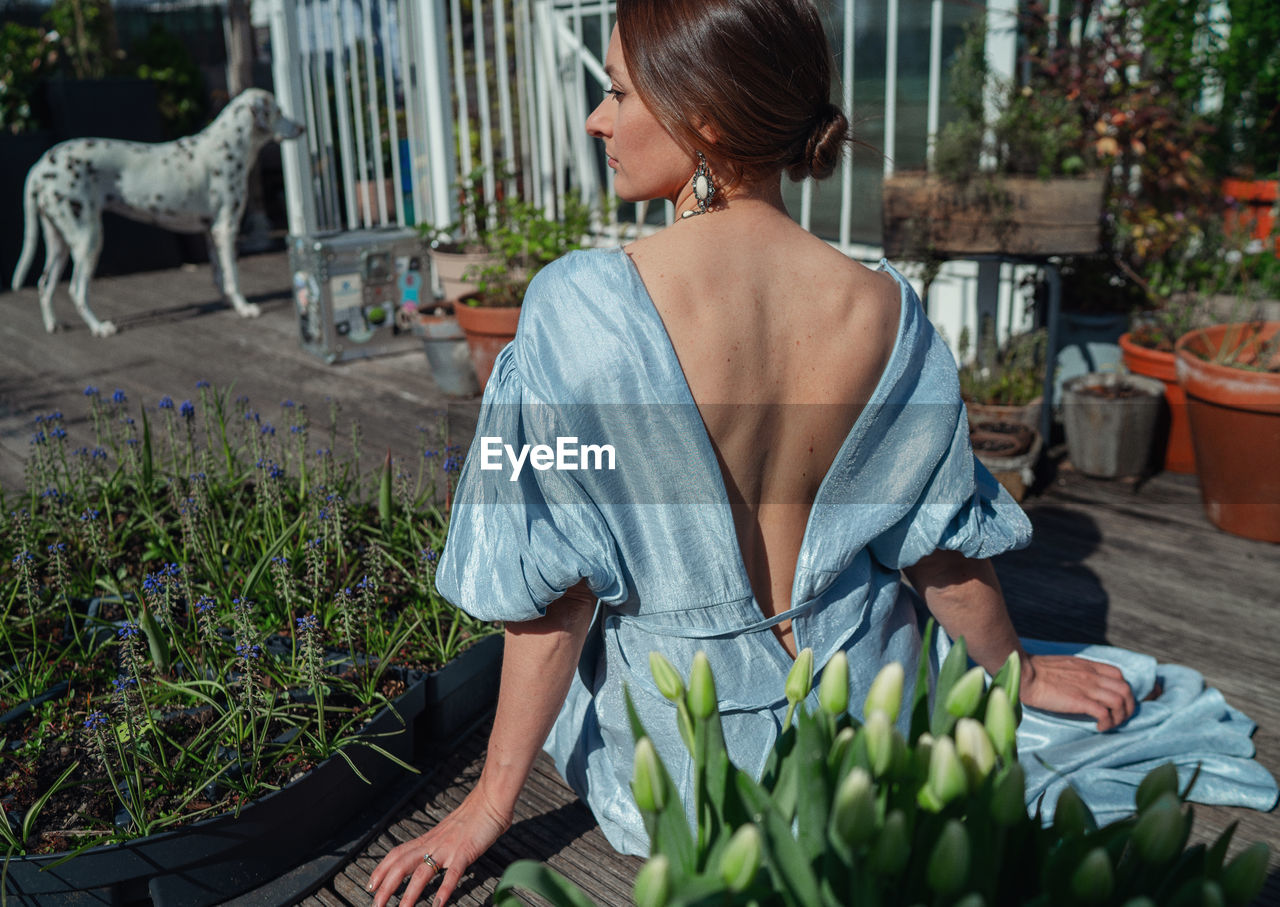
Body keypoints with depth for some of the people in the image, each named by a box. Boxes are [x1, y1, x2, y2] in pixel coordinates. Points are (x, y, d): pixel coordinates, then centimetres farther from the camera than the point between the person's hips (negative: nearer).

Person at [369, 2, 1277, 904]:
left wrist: (494, 799, -5)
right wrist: (1017, 669, 17)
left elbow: (554, 586, -20)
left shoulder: (580, 306, -26)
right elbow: (945, 541, -4)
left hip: (673, 748, -2)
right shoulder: (882, 309, -16)